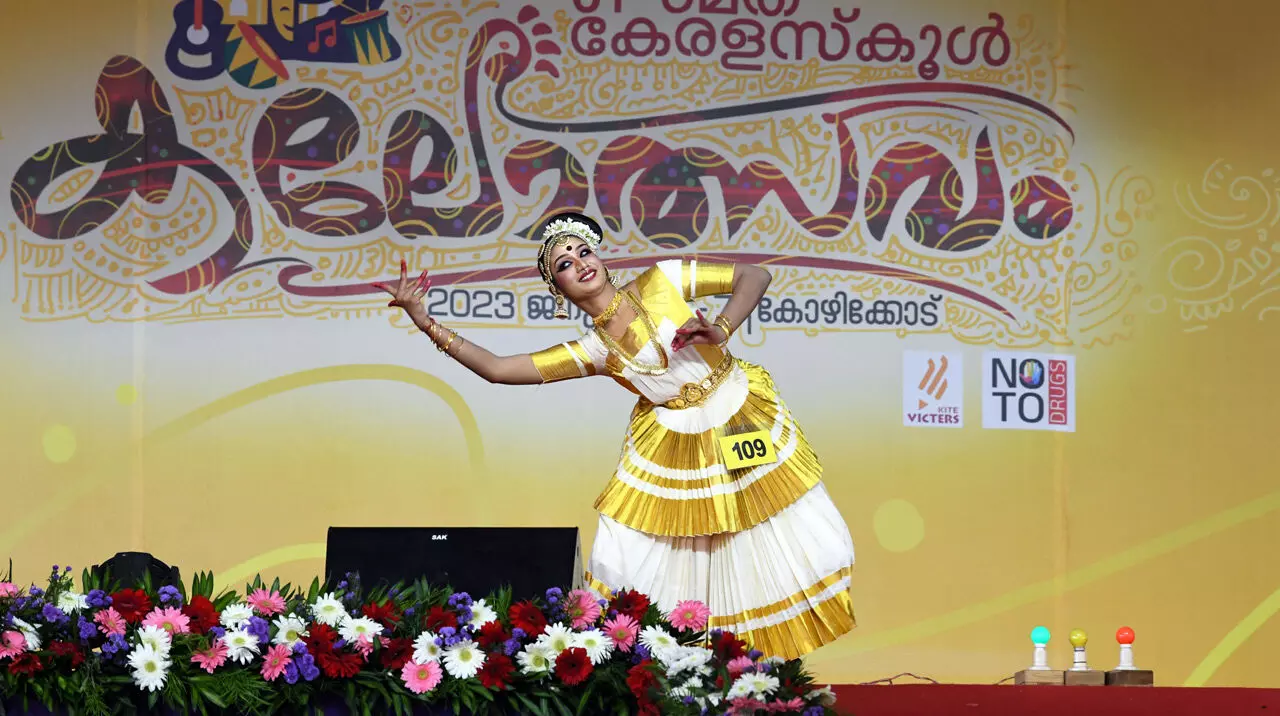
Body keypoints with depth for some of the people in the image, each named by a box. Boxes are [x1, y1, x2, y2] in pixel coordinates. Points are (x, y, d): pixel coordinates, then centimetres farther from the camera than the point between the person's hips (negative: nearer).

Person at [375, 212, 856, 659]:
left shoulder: (661, 282, -7)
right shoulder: (591, 352, -5)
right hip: (675, 452, 1)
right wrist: (424, 322, -14)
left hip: (748, 424, -1)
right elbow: (496, 368, -9)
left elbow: (754, 276, -6)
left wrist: (720, 331, -21)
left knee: (783, 543, 5)